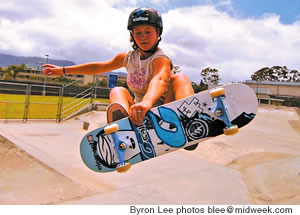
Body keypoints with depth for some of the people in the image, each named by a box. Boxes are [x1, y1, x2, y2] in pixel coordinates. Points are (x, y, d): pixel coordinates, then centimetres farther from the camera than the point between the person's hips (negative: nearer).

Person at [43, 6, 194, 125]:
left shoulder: (161, 59, -12)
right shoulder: (128, 58, 8)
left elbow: (160, 79, -36)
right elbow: (99, 67, 19)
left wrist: (147, 102, -59)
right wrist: (63, 70, 23)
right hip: (140, 117, 5)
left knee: (179, 78, -25)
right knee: (117, 91, -18)